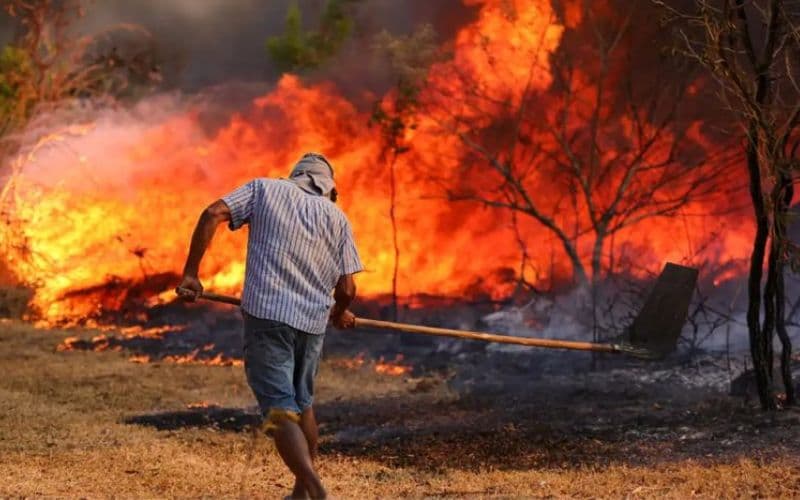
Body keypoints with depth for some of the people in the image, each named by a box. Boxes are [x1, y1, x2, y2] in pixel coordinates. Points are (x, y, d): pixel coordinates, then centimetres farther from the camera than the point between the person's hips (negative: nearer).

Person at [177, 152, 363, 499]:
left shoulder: (264, 189, 10)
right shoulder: (337, 217, 13)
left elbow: (212, 215, -6)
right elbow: (346, 289, 5)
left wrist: (190, 272, -2)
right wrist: (340, 313, 28)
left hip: (266, 314, -3)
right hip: (313, 322, 3)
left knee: (280, 410, -7)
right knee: (301, 403, 23)